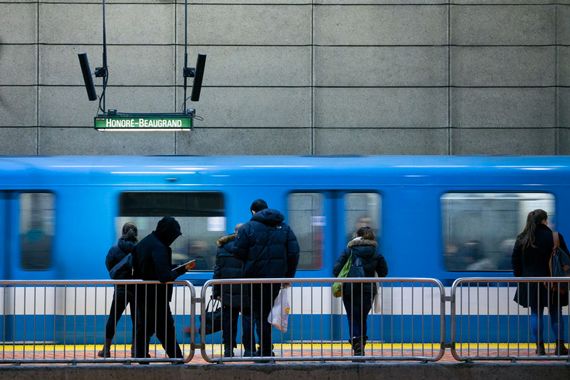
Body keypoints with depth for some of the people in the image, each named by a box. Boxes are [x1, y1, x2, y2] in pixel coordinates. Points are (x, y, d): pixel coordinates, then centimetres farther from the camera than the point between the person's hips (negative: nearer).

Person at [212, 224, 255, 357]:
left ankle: (228, 348, 11)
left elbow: (218, 271, 5)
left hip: (228, 292, 3)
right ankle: (249, 349, -1)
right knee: (247, 319, 3)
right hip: (247, 293, -3)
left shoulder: (223, 248, 4)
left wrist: (217, 292, 10)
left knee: (228, 320, 10)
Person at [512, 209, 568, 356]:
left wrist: (519, 278, 14)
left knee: (536, 313, 6)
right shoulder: (555, 237, -7)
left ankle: (540, 347, 2)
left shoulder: (521, 239, -1)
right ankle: (560, 346, 7)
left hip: (531, 282, 1)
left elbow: (516, 261, 4)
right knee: (556, 314, 8)